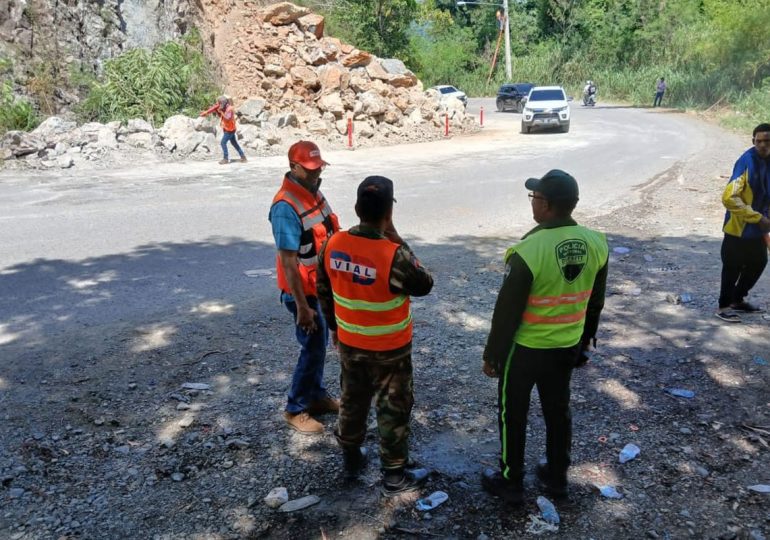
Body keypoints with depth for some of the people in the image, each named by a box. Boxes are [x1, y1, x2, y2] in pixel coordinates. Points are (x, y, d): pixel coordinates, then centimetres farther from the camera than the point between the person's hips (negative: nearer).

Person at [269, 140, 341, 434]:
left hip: (323, 285, 9)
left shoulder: (313, 191, 3)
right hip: (304, 290, -8)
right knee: (313, 348, 2)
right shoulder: (286, 207, -26)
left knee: (320, 343, 19)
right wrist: (302, 305, -24)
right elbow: (288, 261, -26)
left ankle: (316, 395, 37)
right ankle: (295, 409, 18)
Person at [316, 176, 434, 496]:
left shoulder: (334, 244, -11)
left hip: (349, 344, 5)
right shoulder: (393, 254, -28)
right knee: (393, 409, 12)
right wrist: (396, 239, -12)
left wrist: (334, 327, 18)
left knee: (352, 401, 23)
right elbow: (424, 285, -10)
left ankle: (350, 458, 43)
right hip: (389, 350, -5)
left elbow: (324, 291, 2)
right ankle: (394, 476, 26)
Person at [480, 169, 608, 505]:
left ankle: (511, 483, 28)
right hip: (567, 347, 6)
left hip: (524, 349, -5)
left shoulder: (528, 251, -27)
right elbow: (596, 302, 6)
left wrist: (491, 354, -7)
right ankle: (557, 477, 39)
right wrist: (586, 339, 21)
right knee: (558, 411, 22)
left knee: (513, 415, 13)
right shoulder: (596, 244, -7)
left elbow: (507, 311, -19)